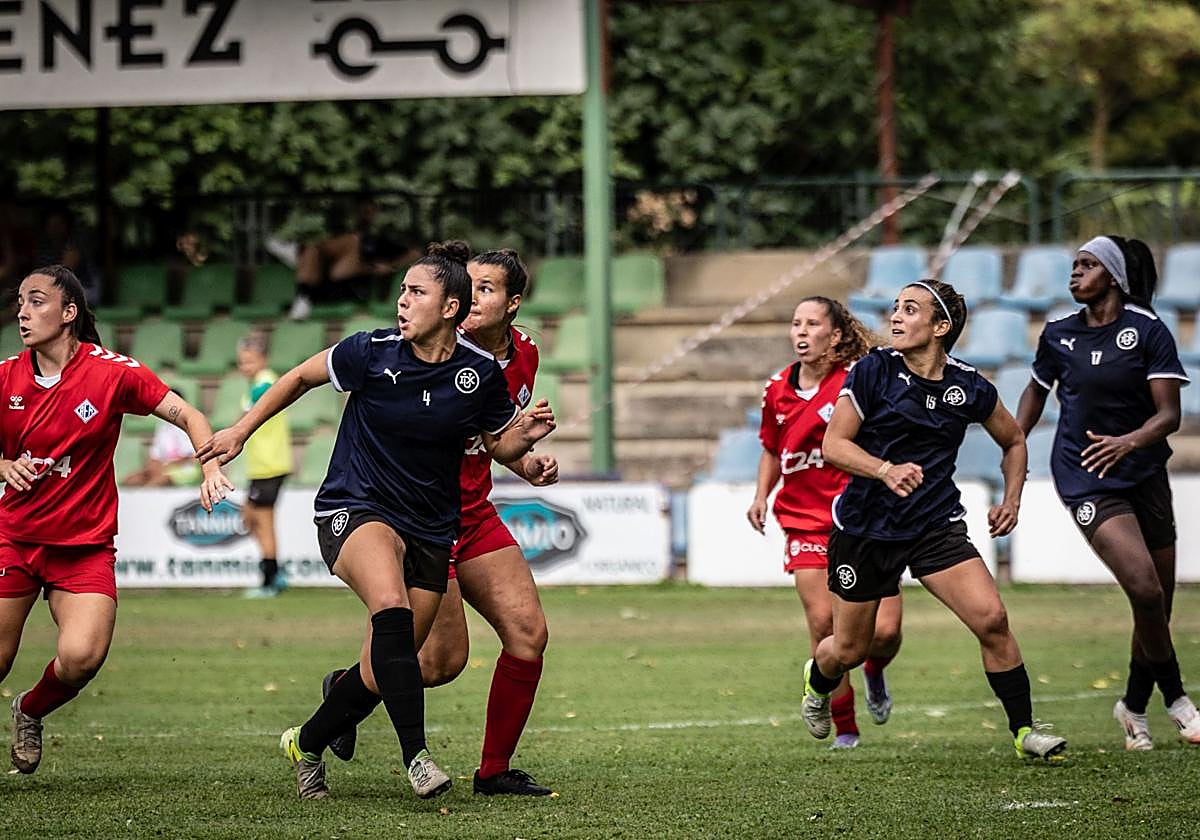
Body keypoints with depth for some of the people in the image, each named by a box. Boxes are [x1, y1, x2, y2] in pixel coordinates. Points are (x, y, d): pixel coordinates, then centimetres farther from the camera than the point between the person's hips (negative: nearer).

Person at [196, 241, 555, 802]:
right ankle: (416, 755, -35)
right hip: (356, 509, -3)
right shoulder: (372, 353, -10)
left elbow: (499, 445, 11)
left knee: (381, 675, 3)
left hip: (430, 531, 3)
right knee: (391, 607, -34)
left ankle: (306, 744, 31)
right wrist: (241, 431, 9)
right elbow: (302, 377, 7)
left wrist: (526, 434, -11)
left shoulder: (482, 373, -5)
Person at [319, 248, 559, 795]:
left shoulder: (523, 355, 4)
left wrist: (528, 466, 3)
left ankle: (495, 770, 11)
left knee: (528, 633, -3)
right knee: (443, 659, -11)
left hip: (473, 514, 7)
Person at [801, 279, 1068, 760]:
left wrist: (1011, 500, 2)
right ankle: (817, 682, 47)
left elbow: (1013, 442, 16)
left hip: (936, 528, 1)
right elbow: (833, 445, -10)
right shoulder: (873, 370, -9)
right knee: (848, 650, 9)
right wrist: (886, 470, -26)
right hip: (865, 527, -1)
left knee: (991, 619, -19)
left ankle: (1023, 730, -4)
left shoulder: (969, 388, -2)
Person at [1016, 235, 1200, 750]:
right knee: (1145, 590, -19)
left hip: (1144, 472, 1)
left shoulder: (1148, 331, -4)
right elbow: (1037, 390, 23)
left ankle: (1135, 707, 26)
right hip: (1085, 479, -1)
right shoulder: (1058, 336, 4)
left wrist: (1129, 441, -27)